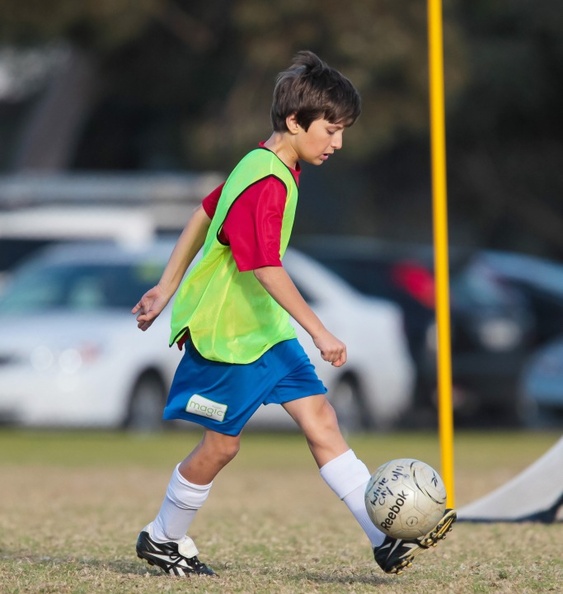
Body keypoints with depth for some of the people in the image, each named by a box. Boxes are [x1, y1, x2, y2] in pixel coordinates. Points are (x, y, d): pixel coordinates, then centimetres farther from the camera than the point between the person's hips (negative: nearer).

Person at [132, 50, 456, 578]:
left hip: (264, 327, 9)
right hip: (227, 334, -9)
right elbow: (267, 270, -29)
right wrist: (320, 333, -29)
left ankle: (386, 538, -8)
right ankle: (162, 539, 25)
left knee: (319, 418, -1)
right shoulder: (268, 186, -23)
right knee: (221, 444, 4)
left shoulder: (261, 165, 8)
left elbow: (204, 215, 17)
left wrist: (167, 287, 21)